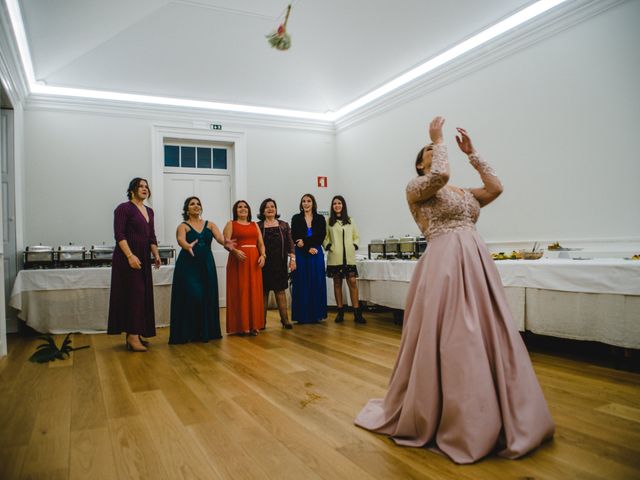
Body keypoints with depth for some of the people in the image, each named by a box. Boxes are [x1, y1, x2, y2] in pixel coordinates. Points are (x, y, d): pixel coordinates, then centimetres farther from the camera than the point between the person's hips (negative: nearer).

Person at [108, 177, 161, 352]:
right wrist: (130, 256, -23)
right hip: (128, 258, -7)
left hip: (144, 258, 8)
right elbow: (119, 235, -15)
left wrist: (156, 254, 6)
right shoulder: (124, 208, -7)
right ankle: (132, 336, -4)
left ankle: (135, 333, 16)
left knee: (143, 295, 7)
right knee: (133, 293, -9)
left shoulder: (149, 211, 15)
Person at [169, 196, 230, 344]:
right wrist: (188, 246, -43)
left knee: (207, 297, 3)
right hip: (188, 265, -3)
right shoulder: (183, 226, 1)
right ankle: (187, 333, 3)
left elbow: (220, 237, -8)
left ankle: (205, 332, 13)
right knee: (191, 297, -10)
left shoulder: (210, 224, 10)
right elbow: (181, 240, -19)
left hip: (206, 265, 3)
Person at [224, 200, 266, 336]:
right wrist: (235, 251, -24)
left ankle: (253, 325, 11)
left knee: (254, 293, 4)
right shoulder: (231, 224, 6)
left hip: (254, 261, 4)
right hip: (238, 260, -4)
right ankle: (240, 326, 2)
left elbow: (261, 243, 13)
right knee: (239, 292, -3)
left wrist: (262, 255, -4)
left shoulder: (254, 225, 18)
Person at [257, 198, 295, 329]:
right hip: (264, 263, -1)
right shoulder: (258, 226, 3)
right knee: (263, 291, 2)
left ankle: (285, 319, 5)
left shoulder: (284, 225, 8)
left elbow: (290, 243, 6)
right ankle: (262, 320, 10)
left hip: (280, 264, 1)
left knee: (280, 290, 2)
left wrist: (292, 259, -2)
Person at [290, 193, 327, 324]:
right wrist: (309, 248, -13)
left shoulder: (320, 218, 7)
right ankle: (302, 315, 5)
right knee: (301, 284, 0)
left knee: (316, 283, 2)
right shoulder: (296, 218, 6)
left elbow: (321, 237, -3)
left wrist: (304, 242, -13)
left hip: (317, 254, 1)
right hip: (301, 254, -1)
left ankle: (316, 314, 9)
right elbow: (294, 237, -2)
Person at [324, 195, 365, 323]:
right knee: (337, 283, 4)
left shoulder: (350, 220, 12)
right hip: (335, 257, -1)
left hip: (349, 257, 1)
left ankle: (357, 312, -5)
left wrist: (354, 246, 0)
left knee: (352, 282, -7)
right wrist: (329, 247, -8)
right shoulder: (328, 221, 5)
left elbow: (356, 237, 16)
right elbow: (324, 237, 6)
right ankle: (340, 312, 12)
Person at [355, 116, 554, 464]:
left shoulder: (462, 194, 23)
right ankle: (428, 416, 14)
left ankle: (485, 418, 26)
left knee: (486, 337, 9)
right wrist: (437, 139, -2)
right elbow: (439, 176, -16)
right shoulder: (415, 187, 4)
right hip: (444, 264, -7)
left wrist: (470, 152, 17)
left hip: (477, 263, 7)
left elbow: (496, 187, 12)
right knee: (446, 340, -4)